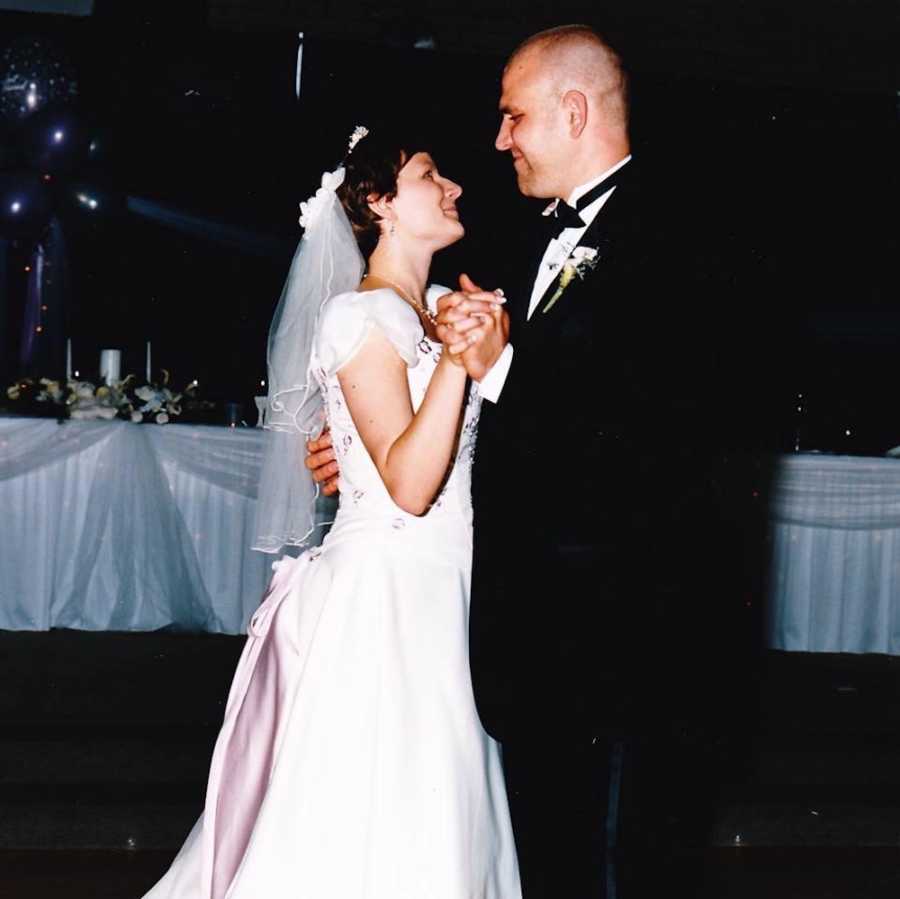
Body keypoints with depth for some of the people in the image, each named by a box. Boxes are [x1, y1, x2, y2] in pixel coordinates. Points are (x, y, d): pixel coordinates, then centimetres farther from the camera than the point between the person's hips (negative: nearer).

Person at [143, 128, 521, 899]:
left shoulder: (438, 311, 15)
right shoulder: (362, 317, -10)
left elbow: (479, 444, 13)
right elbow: (409, 485, -18)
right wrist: (455, 359, -24)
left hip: (441, 594, 8)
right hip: (385, 597, -8)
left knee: (430, 821, 11)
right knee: (367, 831, -3)